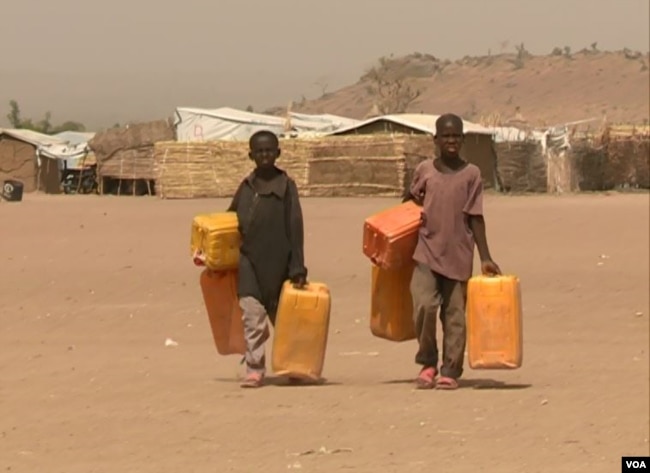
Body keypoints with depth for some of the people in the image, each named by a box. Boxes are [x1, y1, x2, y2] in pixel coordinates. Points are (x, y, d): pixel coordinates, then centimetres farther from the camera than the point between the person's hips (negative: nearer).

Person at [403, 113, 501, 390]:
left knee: (454, 313, 2)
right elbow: (410, 200, 21)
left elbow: (475, 218, 2)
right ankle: (427, 363, 4)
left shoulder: (471, 174, 1)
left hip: (458, 255, 0)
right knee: (424, 305, -14)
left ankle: (450, 370, 9)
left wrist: (485, 258, -1)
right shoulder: (424, 170, 3)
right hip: (427, 250, 0)